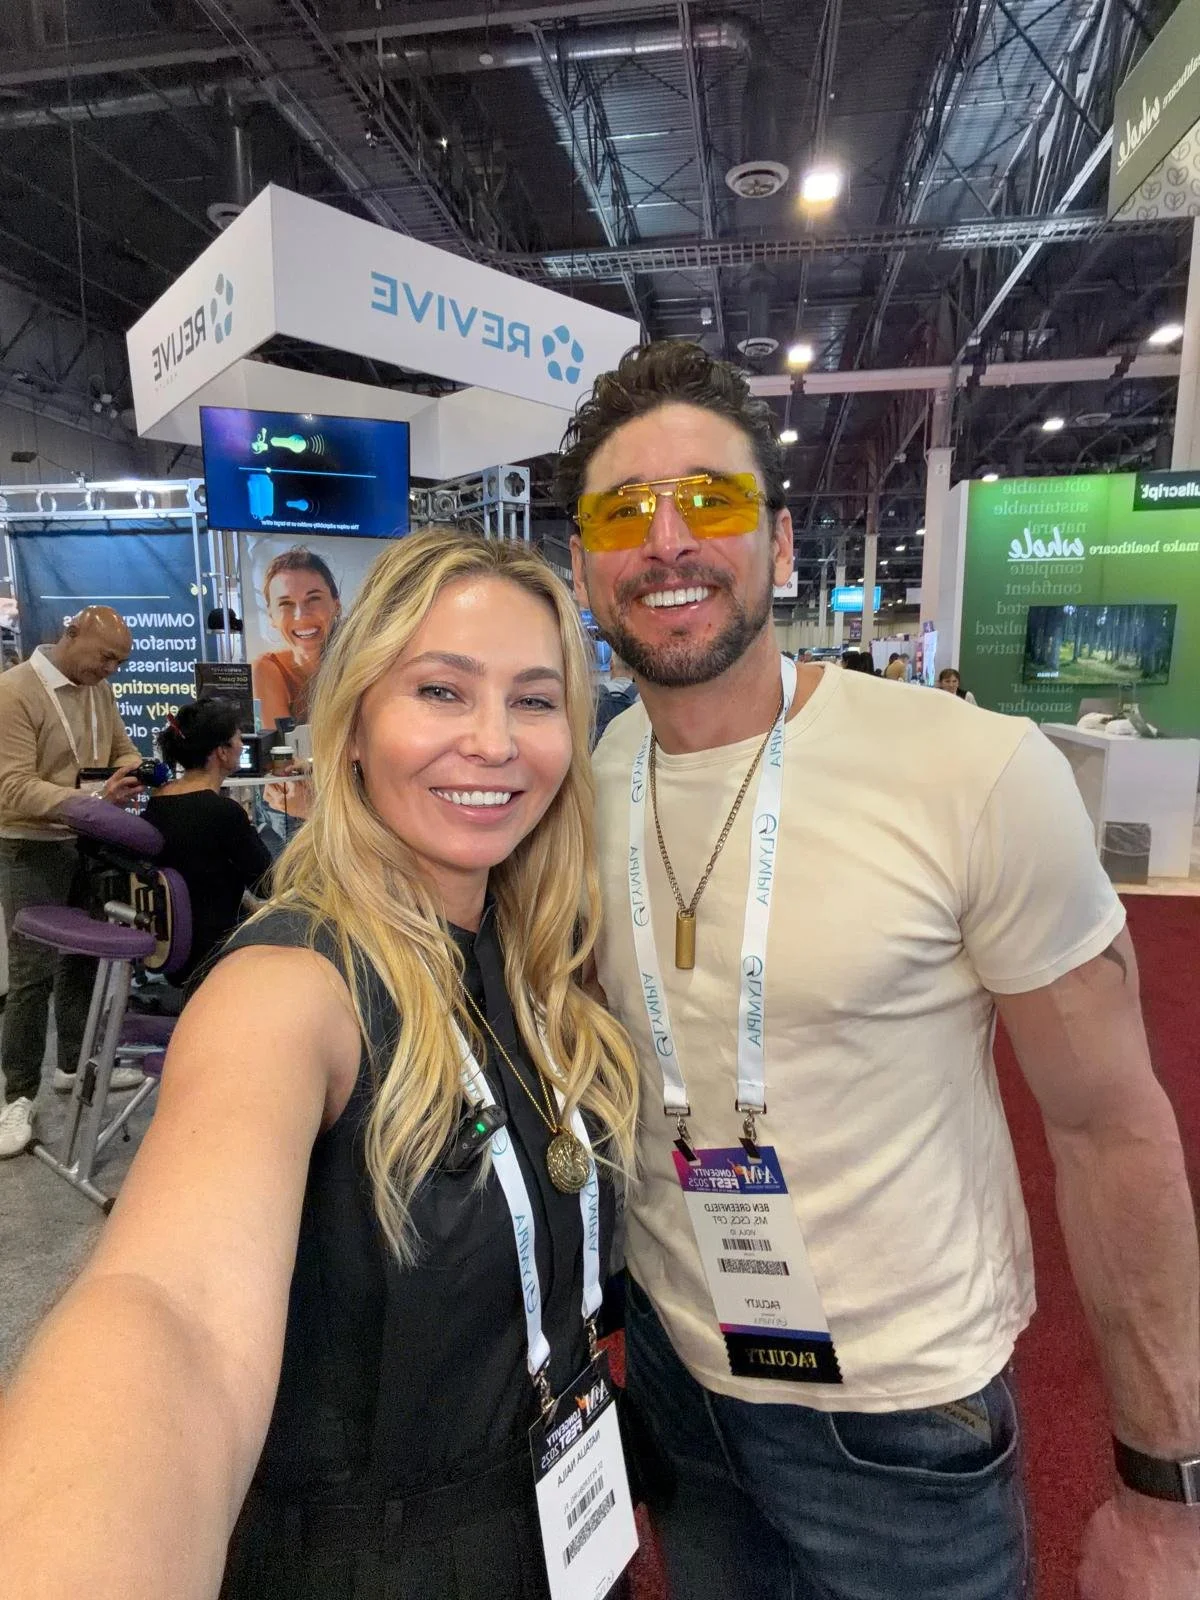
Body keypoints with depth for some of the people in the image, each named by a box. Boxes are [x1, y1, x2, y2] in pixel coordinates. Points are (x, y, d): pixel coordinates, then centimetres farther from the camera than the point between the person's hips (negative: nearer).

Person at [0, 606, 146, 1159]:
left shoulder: (99, 689, 4)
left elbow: (122, 747, 16)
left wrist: (133, 768, -7)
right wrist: (92, 799, -33)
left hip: (88, 845, 6)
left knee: (83, 958, 12)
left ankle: (74, 1063, 27)